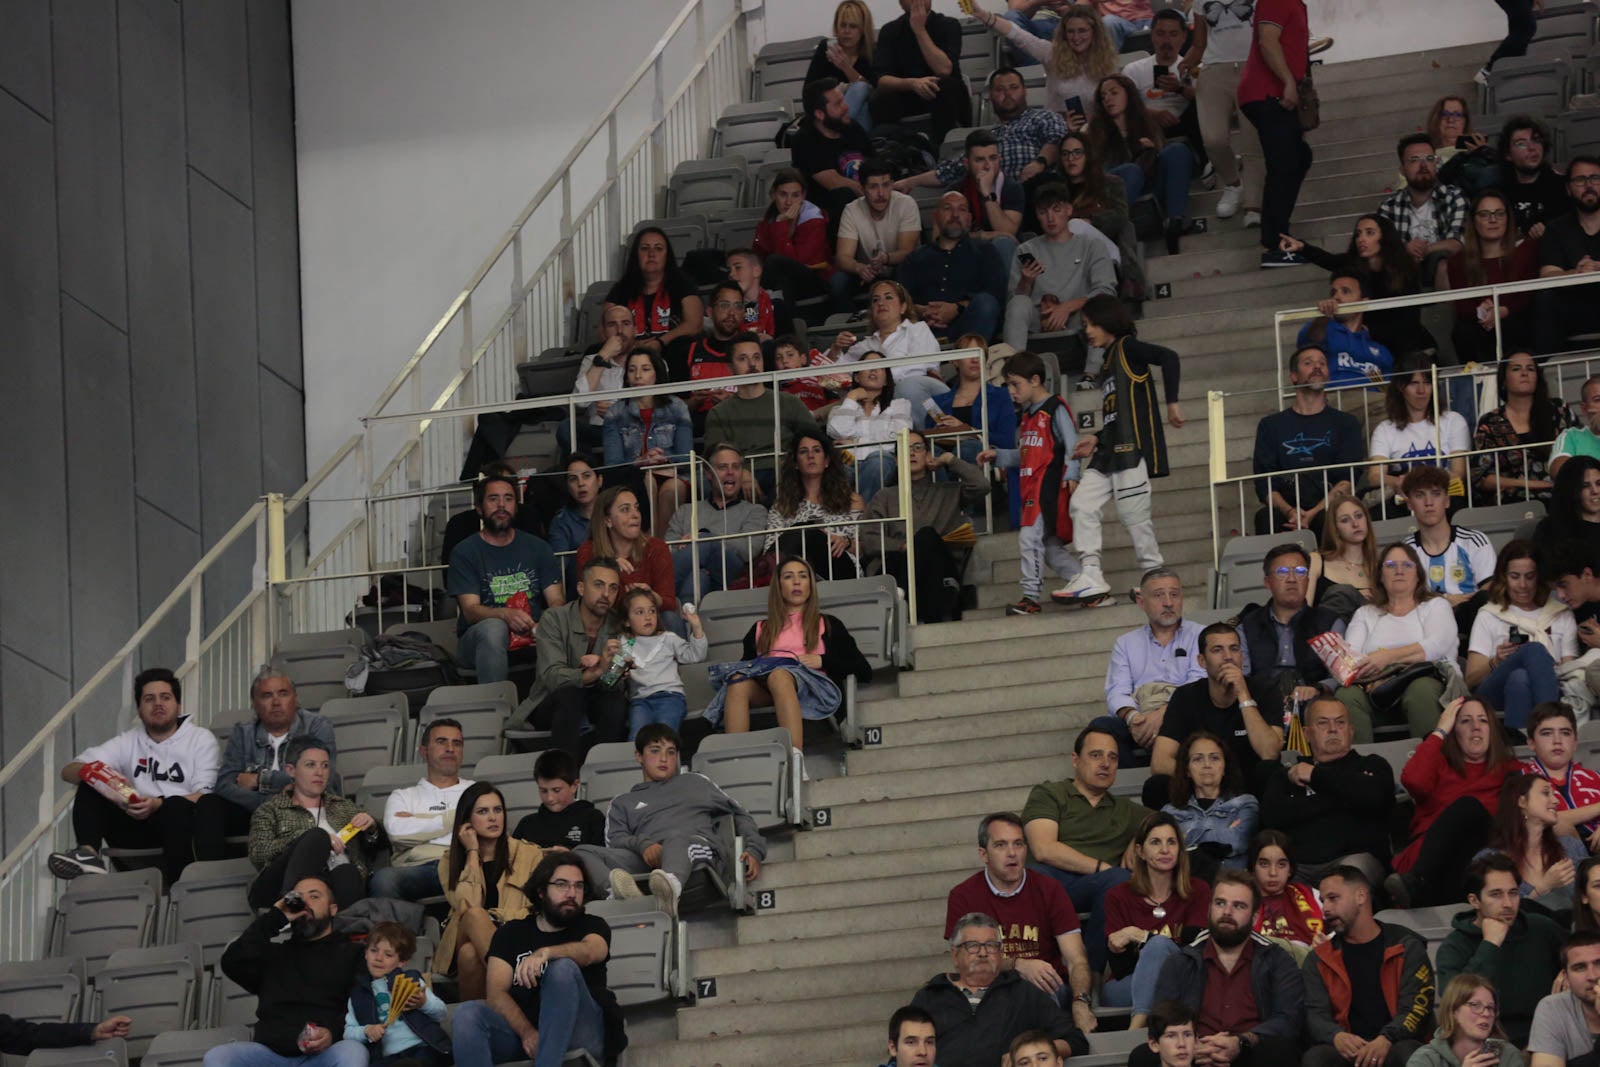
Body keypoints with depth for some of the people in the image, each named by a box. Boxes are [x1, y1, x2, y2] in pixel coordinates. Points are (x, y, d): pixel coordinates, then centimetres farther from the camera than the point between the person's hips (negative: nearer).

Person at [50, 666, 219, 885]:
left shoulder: (201, 739, 9)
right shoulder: (128, 742, 19)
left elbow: (205, 796, -5)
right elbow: (68, 771, 9)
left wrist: (158, 805, -22)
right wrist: (91, 772, -17)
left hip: (182, 823, -4)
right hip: (139, 827, 4)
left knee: (177, 805, -37)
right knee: (90, 786, -12)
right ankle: (88, 855, -35)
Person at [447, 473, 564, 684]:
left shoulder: (537, 548, 13)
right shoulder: (465, 553, 3)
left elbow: (557, 601, 3)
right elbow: (470, 610, -9)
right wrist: (505, 615, -32)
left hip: (532, 635, 2)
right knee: (493, 627, -37)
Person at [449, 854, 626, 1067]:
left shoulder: (591, 926, 13)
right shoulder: (512, 933, 16)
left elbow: (590, 952, -14)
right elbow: (497, 993, 2)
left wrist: (544, 953, -35)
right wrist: (527, 1032, -18)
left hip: (578, 1033, -2)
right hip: (520, 1031, 2)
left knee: (563, 967, -28)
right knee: (468, 1013, -26)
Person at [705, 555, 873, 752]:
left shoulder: (827, 625, 27)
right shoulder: (760, 629, 33)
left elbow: (864, 671, 17)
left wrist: (821, 661, 2)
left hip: (811, 685, -2)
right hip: (762, 687, 2)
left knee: (779, 675, -39)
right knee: (738, 681, -35)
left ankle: (795, 763, -59)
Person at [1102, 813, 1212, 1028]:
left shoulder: (1198, 891, 6)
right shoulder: (1119, 896, 4)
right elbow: (1120, 970, -2)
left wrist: (1139, 936, -12)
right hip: (1124, 989, 0)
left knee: (1158, 945, -31)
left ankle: (1136, 1026, -48)